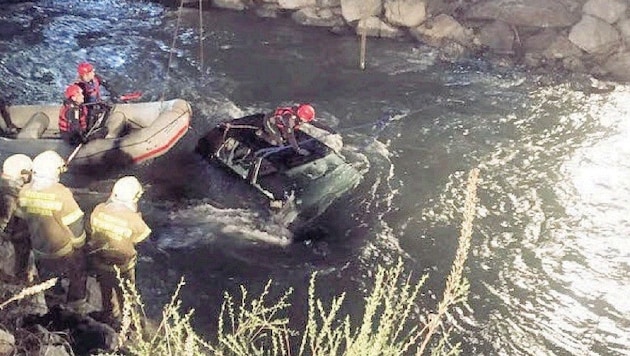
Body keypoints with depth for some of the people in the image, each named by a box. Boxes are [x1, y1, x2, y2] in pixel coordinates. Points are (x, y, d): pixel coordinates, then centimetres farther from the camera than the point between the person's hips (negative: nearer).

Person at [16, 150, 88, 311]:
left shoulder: (25, 191, -14)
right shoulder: (61, 194, -30)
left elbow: (21, 219, 1)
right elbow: (75, 224, -23)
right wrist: (79, 245, -5)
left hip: (39, 249, 5)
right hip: (64, 251, -5)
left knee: (48, 279, 30)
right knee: (77, 275, 25)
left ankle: (53, 304, 50)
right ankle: (76, 301, 42)